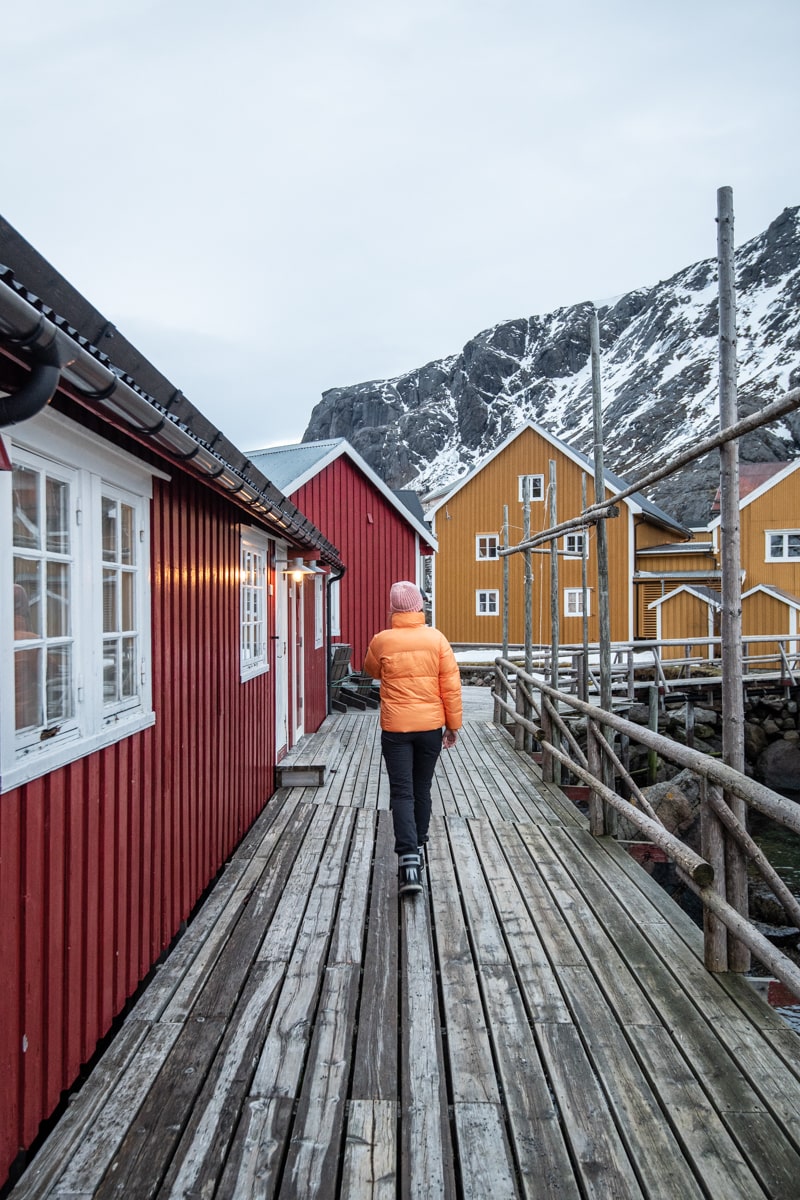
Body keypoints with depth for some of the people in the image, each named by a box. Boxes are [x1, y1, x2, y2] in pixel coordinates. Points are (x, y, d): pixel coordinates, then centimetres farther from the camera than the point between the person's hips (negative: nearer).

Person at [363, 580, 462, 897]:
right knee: (422, 789, 19)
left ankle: (409, 859, -13)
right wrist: (453, 724, 6)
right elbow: (451, 685, -4)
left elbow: (372, 671, 15)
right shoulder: (436, 638, -5)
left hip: (395, 728, -2)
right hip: (430, 727, 2)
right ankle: (417, 846, 35)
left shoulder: (382, 641, -7)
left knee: (401, 793, 0)